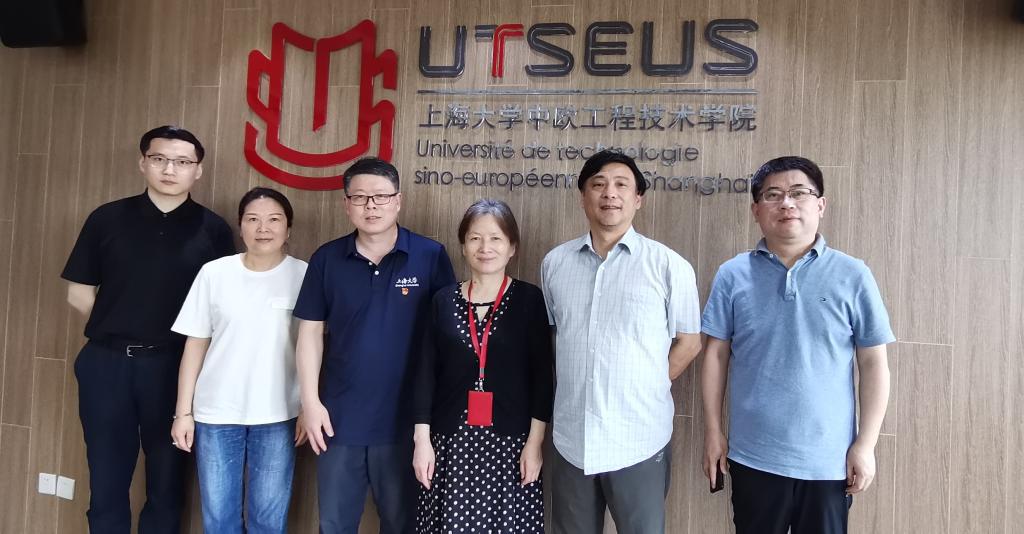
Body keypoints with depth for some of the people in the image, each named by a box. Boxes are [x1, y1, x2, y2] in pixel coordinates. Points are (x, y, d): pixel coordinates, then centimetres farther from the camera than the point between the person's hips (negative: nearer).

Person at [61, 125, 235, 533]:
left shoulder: (213, 229, 0)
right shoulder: (107, 219, 3)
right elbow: (79, 293, 7)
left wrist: (176, 336, -4)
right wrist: (121, 328, 2)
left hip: (174, 366, -1)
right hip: (106, 362, 1)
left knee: (166, 482, 11)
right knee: (107, 480, 11)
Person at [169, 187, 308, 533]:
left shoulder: (304, 276, -4)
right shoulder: (214, 273, -1)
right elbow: (195, 345, 3)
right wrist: (183, 411, 2)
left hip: (277, 415, -1)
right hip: (216, 412, 1)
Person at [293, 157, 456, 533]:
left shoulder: (431, 256, -7)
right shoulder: (326, 259, 0)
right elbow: (311, 332, 4)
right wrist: (310, 401, -2)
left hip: (406, 419, -2)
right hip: (339, 418, 2)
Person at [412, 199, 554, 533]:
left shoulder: (529, 299, -2)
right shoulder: (444, 300, 4)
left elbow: (542, 374, -3)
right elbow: (426, 372, 4)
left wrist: (535, 441, -7)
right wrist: (422, 439, 0)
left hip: (510, 440, -2)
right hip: (451, 440, 2)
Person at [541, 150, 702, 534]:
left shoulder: (669, 266, -6)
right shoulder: (554, 262, 5)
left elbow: (689, 341, 1)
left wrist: (648, 388, -1)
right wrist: (573, 386, 7)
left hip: (639, 441, -3)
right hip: (571, 440, 3)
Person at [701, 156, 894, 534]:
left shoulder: (852, 276, -4)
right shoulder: (732, 275, -2)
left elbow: (873, 364, -1)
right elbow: (716, 354, 2)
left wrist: (865, 444, -4)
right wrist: (713, 431, 2)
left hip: (829, 459, 0)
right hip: (752, 455, 1)